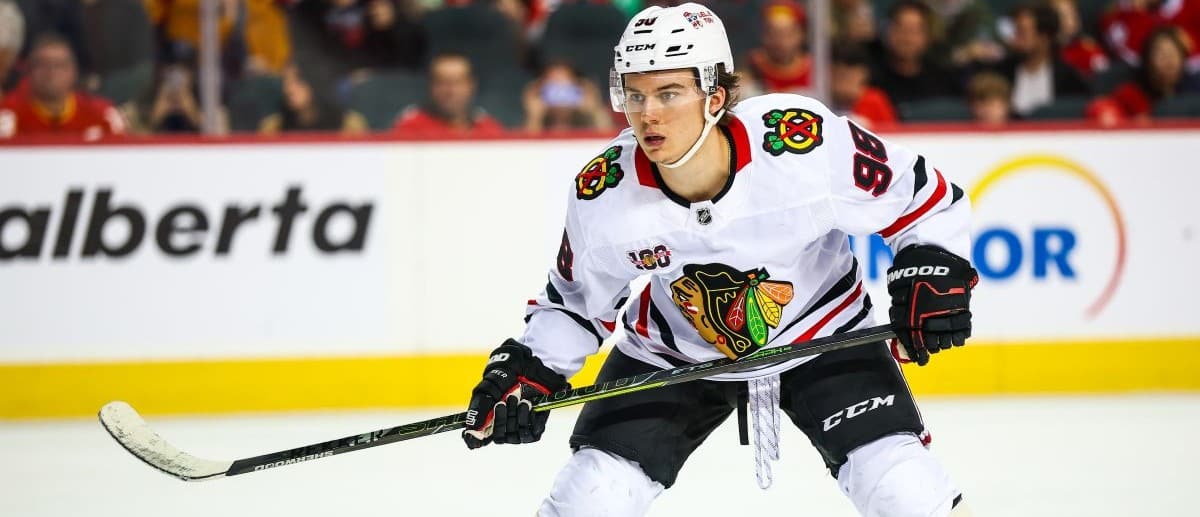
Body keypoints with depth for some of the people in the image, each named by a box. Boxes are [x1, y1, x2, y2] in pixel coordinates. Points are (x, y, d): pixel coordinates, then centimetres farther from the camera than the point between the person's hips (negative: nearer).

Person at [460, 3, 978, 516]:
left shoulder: (805, 142, -30)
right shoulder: (603, 194, -22)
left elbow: (922, 198, -14)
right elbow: (576, 301, -1)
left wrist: (933, 276, -25)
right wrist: (526, 371, -14)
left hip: (820, 335, -1)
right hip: (672, 352, 2)